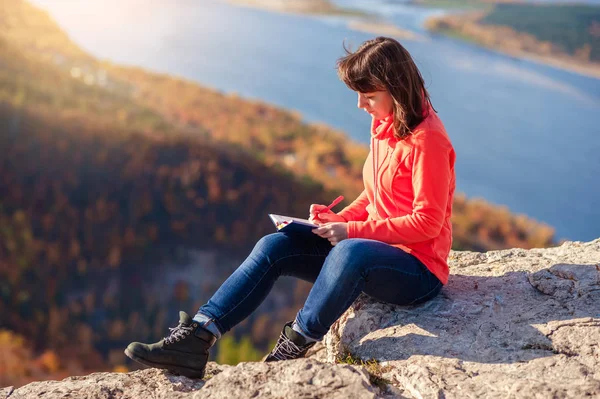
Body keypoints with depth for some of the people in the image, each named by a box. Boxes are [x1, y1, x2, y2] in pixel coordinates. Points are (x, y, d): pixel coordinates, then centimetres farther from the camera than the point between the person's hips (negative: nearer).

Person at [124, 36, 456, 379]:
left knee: (350, 252, -41)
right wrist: (341, 218, -1)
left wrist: (353, 230, -22)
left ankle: (292, 350, -24)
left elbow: (427, 222, -20)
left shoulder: (427, 139, -18)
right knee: (274, 246, -10)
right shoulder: (382, 124, 8)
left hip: (419, 268, -8)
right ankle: (197, 337, -18)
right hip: (374, 248, 8)